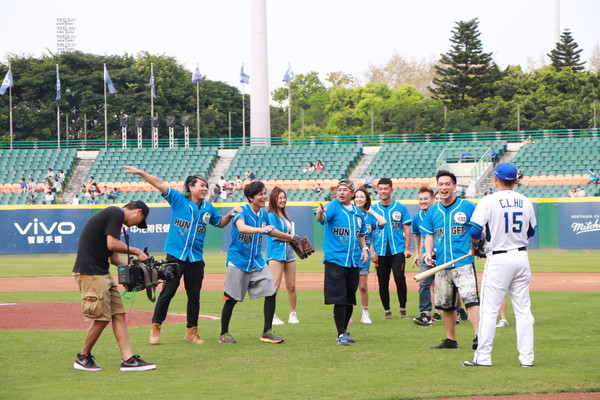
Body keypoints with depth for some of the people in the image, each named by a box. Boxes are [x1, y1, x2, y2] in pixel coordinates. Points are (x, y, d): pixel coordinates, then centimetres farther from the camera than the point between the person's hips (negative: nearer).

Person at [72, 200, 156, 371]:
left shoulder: (113, 215, 23)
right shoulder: (116, 214, -8)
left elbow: (113, 258, 23)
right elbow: (112, 244, -19)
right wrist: (136, 251, -6)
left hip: (103, 273, 11)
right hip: (90, 273, -11)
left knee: (119, 314, 5)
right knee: (102, 318, -6)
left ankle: (128, 359, 3)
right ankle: (83, 357, 10)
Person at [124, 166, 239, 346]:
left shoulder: (209, 208, 10)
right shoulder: (178, 200, -3)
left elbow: (219, 223, 25)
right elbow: (160, 184, -9)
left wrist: (230, 214, 4)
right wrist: (140, 172, -16)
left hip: (196, 259, 4)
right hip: (176, 257, -4)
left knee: (194, 296, 8)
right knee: (167, 292, -5)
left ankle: (191, 331, 18)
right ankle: (156, 328, 6)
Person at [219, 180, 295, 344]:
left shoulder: (264, 215, 6)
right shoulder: (242, 212, -15)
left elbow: (271, 231, 27)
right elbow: (241, 227, -37)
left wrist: (289, 237, 34)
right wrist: (260, 229, -53)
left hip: (257, 262, 6)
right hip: (238, 262, -6)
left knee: (271, 292, -4)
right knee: (232, 298, 0)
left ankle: (267, 332, 6)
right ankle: (224, 333, 14)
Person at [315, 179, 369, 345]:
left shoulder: (357, 212, 13)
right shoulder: (333, 207, -5)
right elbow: (322, 218, -26)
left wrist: (364, 248, 10)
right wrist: (320, 213, -49)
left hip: (354, 262, 6)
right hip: (335, 260, -6)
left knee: (350, 299, 12)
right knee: (339, 299, -9)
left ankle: (345, 331, 25)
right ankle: (340, 334, -4)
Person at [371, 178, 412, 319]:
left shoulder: (401, 208, 5)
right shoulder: (373, 209, 8)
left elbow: (407, 229, 5)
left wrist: (407, 249, -3)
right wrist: (372, 251, -1)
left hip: (397, 251, -2)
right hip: (380, 253, 2)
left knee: (399, 277, -16)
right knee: (383, 282, 3)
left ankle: (403, 309, -4)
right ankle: (387, 310, 14)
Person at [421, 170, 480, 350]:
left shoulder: (468, 207, 0)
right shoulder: (433, 211, 14)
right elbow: (429, 235, 19)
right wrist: (428, 252, 2)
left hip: (463, 263, -5)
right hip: (441, 265, 5)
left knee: (470, 298, -18)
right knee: (446, 304, 10)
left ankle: (478, 336, -25)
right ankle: (450, 340, 20)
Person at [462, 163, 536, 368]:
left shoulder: (489, 201, -10)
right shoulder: (525, 202, 6)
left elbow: (475, 230, -14)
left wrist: (474, 247, 5)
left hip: (498, 260, -4)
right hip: (521, 257, 4)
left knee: (489, 310, -1)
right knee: (523, 310, 8)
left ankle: (483, 357, -1)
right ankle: (527, 357, 7)